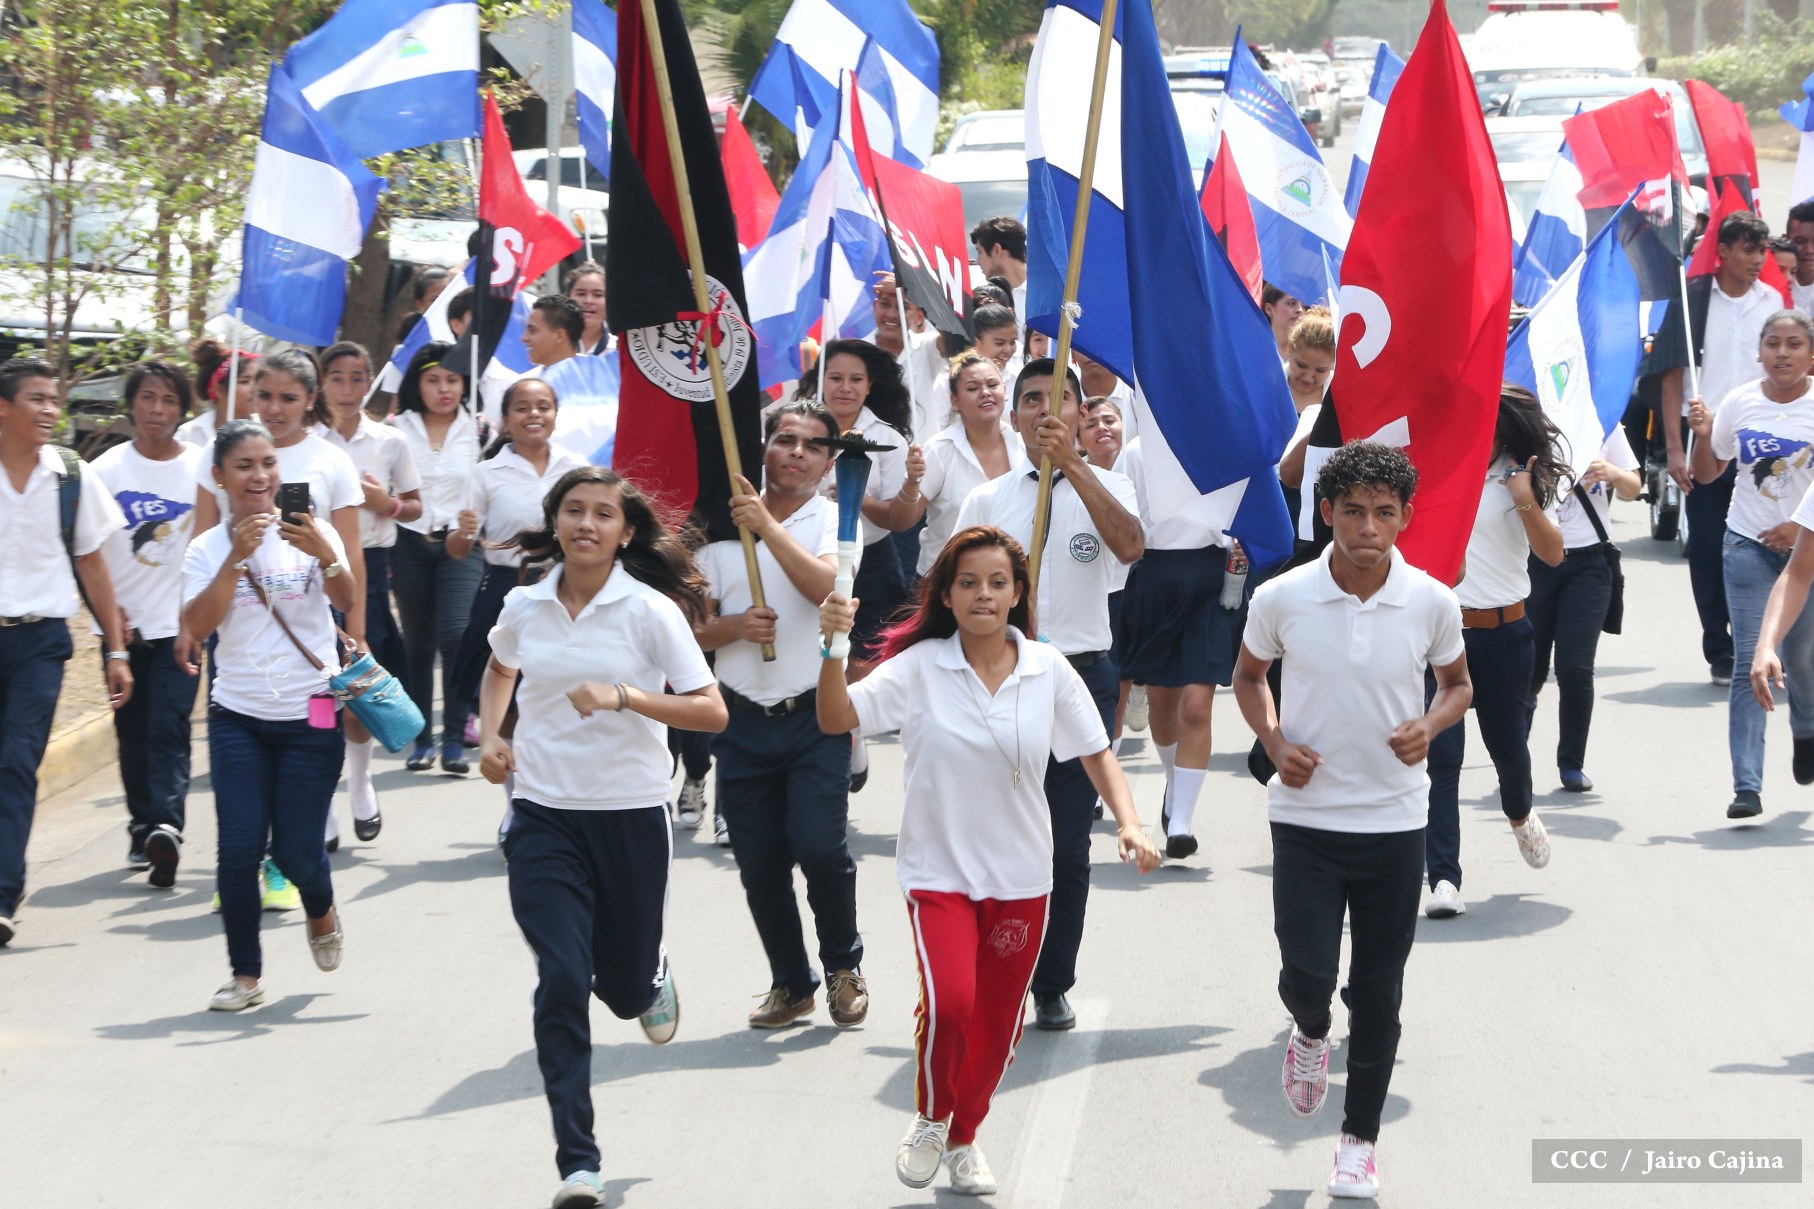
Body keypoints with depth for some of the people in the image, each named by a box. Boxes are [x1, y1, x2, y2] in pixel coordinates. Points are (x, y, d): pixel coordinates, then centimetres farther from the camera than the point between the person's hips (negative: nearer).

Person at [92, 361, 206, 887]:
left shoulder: (201, 466, -1)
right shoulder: (106, 469, 1)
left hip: (180, 625, -2)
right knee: (132, 733, 10)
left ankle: (165, 827, -22)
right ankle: (143, 826, 23)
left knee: (168, 730, -13)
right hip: (124, 626, 2)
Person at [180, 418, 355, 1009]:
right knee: (239, 849, -7)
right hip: (238, 717, 1)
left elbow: (347, 601, -16)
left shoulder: (311, 533, -1)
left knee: (297, 851, 0)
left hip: (311, 716, -1)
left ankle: (321, 911, 35)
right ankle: (245, 975, 8)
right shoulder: (207, 549, 2)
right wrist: (237, 557, -21)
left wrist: (323, 554, -35)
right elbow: (198, 625, -12)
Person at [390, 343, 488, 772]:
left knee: (456, 635, -17)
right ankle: (422, 739, 16)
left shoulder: (478, 431, 4)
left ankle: (455, 739, -12)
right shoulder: (397, 429, 5)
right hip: (411, 543, 2)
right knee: (417, 644, 7)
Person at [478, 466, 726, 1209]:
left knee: (624, 981, 11)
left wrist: (623, 695, -27)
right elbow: (499, 671, 25)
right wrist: (491, 735, 8)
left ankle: (652, 981, 52)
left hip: (631, 813, -1)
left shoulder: (651, 611, -9)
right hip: (544, 817, 2)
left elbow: (711, 712, -15)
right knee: (562, 981, -10)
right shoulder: (524, 606, 2)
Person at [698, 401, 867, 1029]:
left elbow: (825, 584, -20)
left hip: (816, 715, -3)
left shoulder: (835, 519, 1)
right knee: (759, 865, 6)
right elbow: (694, 629, 8)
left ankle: (844, 964, 9)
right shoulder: (723, 525, 8)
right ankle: (790, 983, 24)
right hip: (743, 719, 3)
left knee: (819, 846, -16)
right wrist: (736, 627, -12)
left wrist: (767, 525, -21)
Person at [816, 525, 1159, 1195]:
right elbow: (836, 719, -17)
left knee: (998, 1023, 12)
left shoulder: (1048, 669, -3)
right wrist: (832, 649, -33)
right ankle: (929, 1116, 9)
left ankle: (964, 1137, 39)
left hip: (1021, 876, 3)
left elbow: (1095, 754, 4)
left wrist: (1129, 823, -10)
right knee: (949, 1000, -22)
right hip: (939, 870, -3)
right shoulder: (919, 667, -10)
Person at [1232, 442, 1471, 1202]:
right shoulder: (1281, 599, -9)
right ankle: (1311, 1034, 31)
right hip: (1305, 816, -1)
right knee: (1306, 975, -8)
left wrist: (1431, 726, -13)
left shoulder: (1432, 603, -7)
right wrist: (1274, 741, -8)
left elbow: (1458, 684, 9)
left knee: (1378, 992, 7)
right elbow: (1249, 675, 9)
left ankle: (1360, 1140, 25)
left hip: (1395, 822, 1)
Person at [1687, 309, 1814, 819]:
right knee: (1749, 663, -8)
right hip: (1747, 545, 1)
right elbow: (1706, 474, 9)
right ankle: (1747, 786, -11)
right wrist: (1702, 435, -9)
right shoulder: (1739, 403, -2)